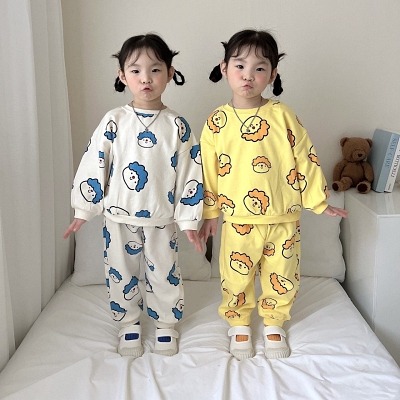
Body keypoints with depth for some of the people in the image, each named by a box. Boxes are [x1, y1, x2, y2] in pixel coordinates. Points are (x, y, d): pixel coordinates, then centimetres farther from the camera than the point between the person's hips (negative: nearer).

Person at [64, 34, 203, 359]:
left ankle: (166, 324, 34)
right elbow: (93, 164, -2)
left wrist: (189, 218, -5)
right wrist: (83, 209, -1)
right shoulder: (114, 121, -5)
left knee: (164, 275, 11)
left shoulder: (177, 125, -5)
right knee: (121, 275, 14)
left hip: (161, 220, -1)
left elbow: (190, 172, -5)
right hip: (119, 218, 1)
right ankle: (129, 324, 36)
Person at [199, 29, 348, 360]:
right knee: (236, 277, 11)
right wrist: (209, 213, 7)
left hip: (284, 219, 1)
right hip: (239, 221, 0)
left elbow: (305, 159, -1)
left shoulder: (283, 115, -5)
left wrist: (318, 201, 2)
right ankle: (239, 325, 36)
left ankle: (274, 324, 38)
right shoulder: (216, 122, -3)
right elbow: (208, 171, 4)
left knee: (282, 277, 14)